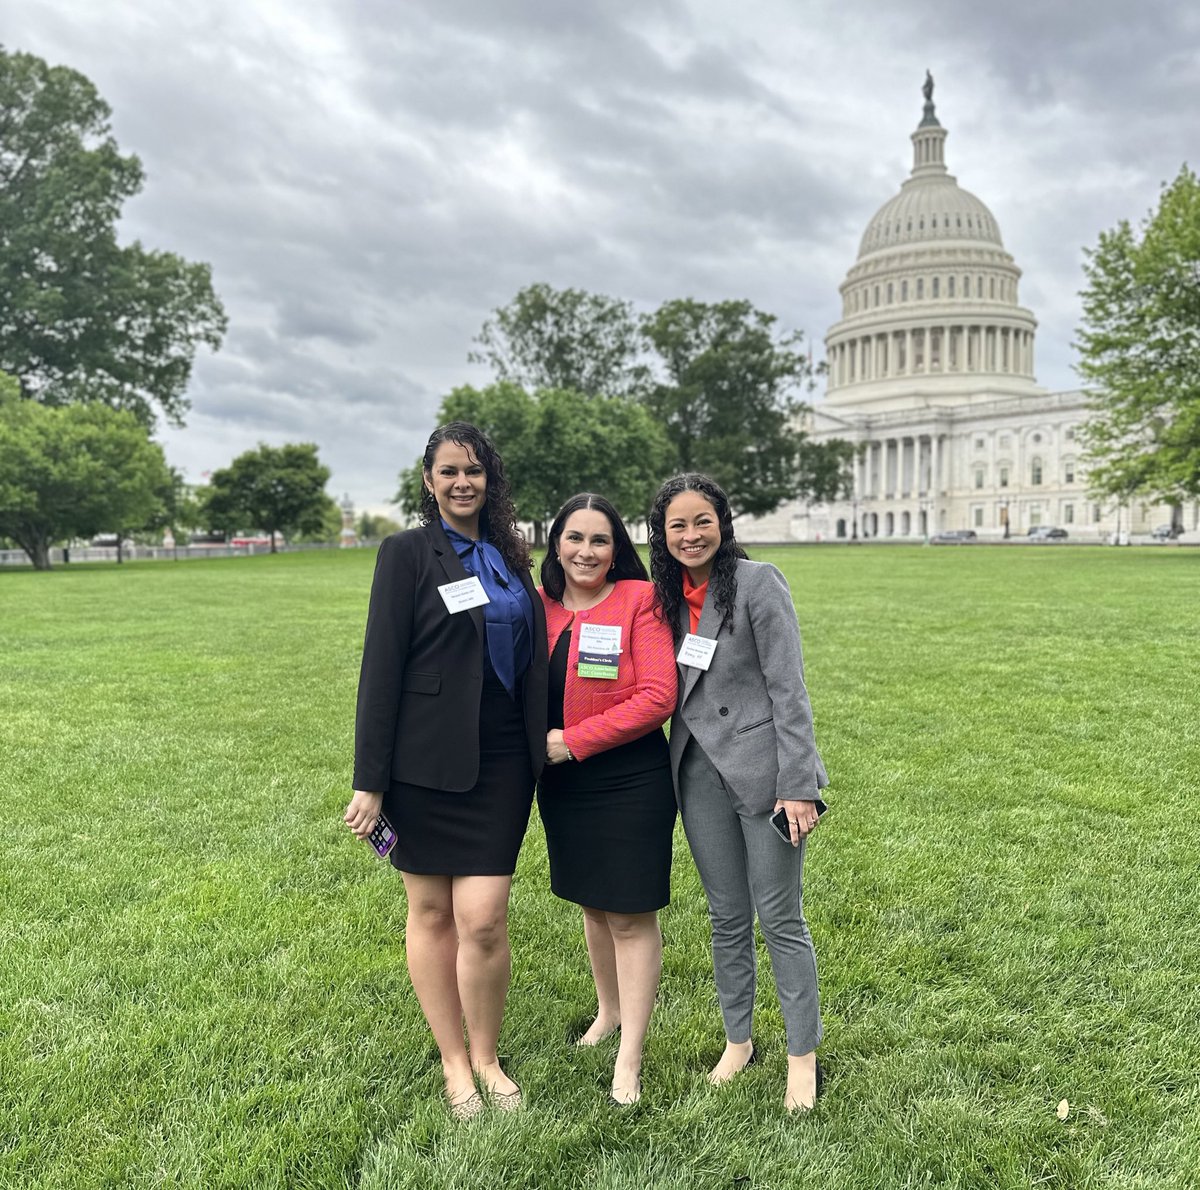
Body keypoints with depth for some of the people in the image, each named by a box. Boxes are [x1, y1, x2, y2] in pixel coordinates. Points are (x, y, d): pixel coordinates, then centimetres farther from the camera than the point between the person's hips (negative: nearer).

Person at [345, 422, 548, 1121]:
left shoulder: (509, 556, 11)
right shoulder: (407, 554, -4)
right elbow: (381, 668, -7)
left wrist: (542, 748, 15)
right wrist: (370, 780, -10)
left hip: (501, 761, 3)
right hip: (428, 763, -3)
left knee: (484, 918, -1)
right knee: (432, 911, 10)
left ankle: (486, 1055, 23)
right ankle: (454, 1061, 29)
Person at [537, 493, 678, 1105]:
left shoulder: (639, 600, -11)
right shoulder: (539, 605, 3)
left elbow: (657, 696, -18)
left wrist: (573, 740, -18)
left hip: (630, 781, -5)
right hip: (562, 784, 5)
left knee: (631, 914, 2)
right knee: (593, 903, 21)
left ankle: (629, 1061, 17)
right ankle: (609, 1011, 44)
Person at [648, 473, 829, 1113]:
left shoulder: (758, 583, -10)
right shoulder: (670, 596, 8)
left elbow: (788, 689, -13)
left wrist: (797, 785, -16)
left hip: (762, 768, -5)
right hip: (699, 771, 5)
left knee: (780, 918, 4)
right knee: (727, 917, 16)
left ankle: (803, 1058, 22)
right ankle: (737, 1041, 33)